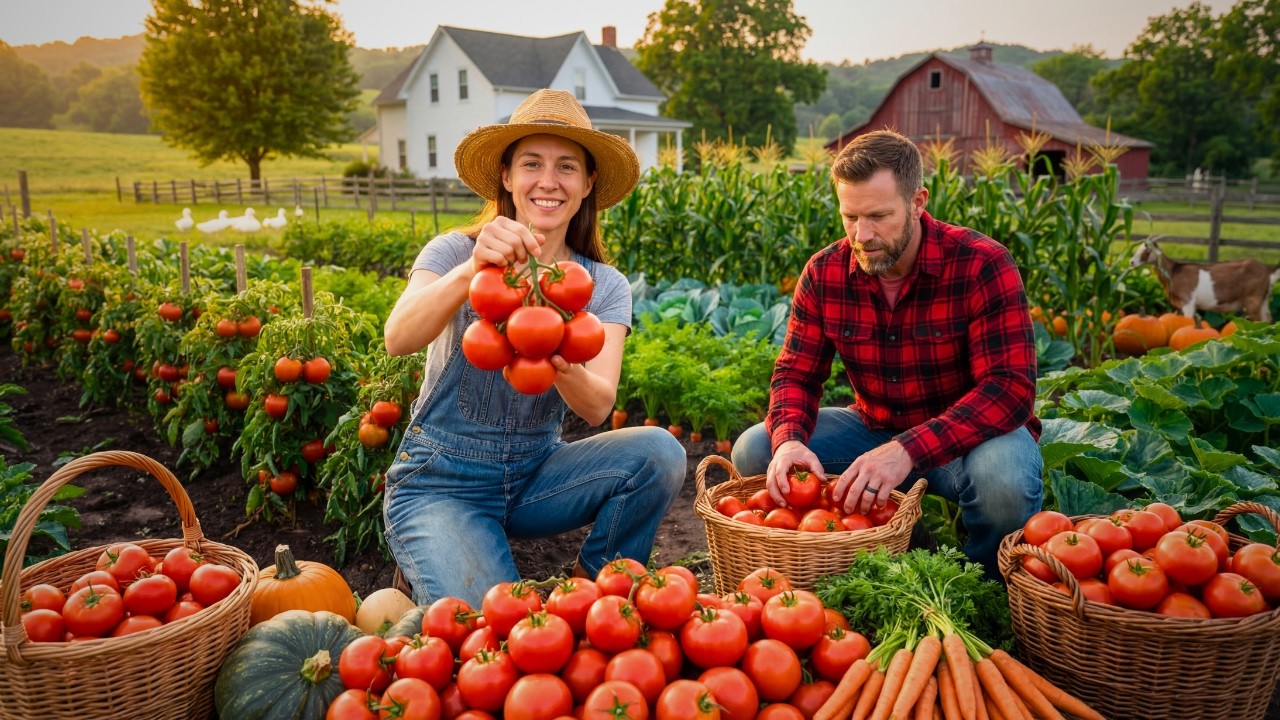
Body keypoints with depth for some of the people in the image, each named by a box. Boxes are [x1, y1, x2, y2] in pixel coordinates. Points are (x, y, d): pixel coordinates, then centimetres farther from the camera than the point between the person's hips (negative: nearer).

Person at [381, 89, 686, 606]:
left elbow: (598, 408, -18)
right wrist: (472, 269, -47)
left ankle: (593, 588, 3)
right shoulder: (455, 253, -9)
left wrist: (561, 365, -41)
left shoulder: (604, 286, -2)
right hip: (439, 483, -3)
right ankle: (428, 572, 9)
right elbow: (397, 340, -29)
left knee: (658, 452, -21)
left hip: (535, 476, 4)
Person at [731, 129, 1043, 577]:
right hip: (874, 429, 4)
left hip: (971, 434, -3)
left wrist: (908, 451, -41)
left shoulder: (982, 266, -20)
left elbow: (1010, 388, -27)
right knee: (754, 451, -13)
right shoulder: (824, 273, -7)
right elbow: (796, 373, -4)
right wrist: (789, 441, -29)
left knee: (1003, 479, -38)